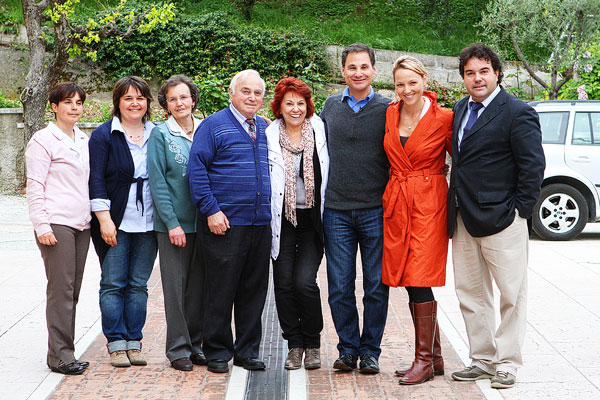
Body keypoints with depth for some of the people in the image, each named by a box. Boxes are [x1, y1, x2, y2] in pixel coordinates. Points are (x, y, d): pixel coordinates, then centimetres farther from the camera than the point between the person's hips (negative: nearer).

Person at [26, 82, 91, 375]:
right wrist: (42, 225, -14)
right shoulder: (43, 140, -4)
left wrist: (93, 218, 19)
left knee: (72, 289, 7)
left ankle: (63, 351, 13)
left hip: (81, 224, 7)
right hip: (56, 224, -7)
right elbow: (34, 186, -7)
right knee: (60, 288, -8)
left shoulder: (83, 140, 17)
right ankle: (60, 355, -3)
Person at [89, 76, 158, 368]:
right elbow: (95, 179, -6)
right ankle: (116, 344, 7)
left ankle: (134, 342, 14)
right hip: (115, 223, -3)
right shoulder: (104, 135, -1)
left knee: (138, 284, 7)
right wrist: (104, 218, -13)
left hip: (147, 223, 3)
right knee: (113, 284, -1)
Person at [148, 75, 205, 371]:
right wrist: (172, 222, -12)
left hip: (203, 221, 4)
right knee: (175, 285, 0)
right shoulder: (160, 134, -1)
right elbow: (157, 182, -6)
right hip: (173, 222, -3)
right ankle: (178, 348, 9)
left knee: (198, 284, 8)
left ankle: (195, 344, 19)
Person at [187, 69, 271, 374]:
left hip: (260, 223, 6)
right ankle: (217, 352, 10)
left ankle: (247, 350, 19)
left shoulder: (264, 128, 16)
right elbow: (196, 170, -7)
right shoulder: (214, 126, -2)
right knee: (220, 290, -1)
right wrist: (211, 210, -14)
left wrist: (268, 211, 15)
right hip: (225, 223, -5)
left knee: (254, 290, 9)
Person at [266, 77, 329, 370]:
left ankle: (312, 343, 9)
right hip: (282, 219, 1)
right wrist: (270, 214, 2)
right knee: (284, 282, -3)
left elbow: (328, 175, 10)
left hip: (312, 218, -1)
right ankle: (294, 345, 14)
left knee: (305, 281, -11)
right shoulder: (269, 136, 2)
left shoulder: (319, 131, 3)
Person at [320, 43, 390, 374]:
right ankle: (348, 349, 18)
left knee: (376, 286, 3)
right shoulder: (330, 107, 10)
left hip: (376, 210, -2)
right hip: (336, 210, 2)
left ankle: (370, 351, 15)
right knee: (340, 287, 4)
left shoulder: (388, 108, 1)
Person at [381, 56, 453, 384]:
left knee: (419, 281, -9)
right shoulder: (390, 114, 8)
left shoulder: (443, 118, -7)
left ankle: (424, 360, 2)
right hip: (396, 203, 6)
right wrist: (398, 187, 15)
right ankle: (434, 357, 18)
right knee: (410, 282, 7)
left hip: (429, 203, -6)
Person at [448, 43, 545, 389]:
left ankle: (507, 362, 12)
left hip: (501, 220, -7)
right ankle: (483, 360, 23)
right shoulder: (461, 110, 13)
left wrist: (519, 211, -12)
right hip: (463, 219, 7)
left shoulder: (518, 113, -8)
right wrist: (455, 210, 11)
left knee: (512, 295, 1)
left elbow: (533, 165, -10)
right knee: (471, 294, 12)